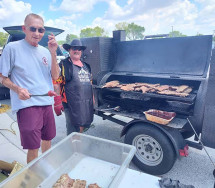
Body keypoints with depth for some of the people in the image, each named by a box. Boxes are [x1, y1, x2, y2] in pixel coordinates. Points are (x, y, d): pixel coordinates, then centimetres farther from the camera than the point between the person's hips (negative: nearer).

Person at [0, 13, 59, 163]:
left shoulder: (45, 51, 10)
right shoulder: (12, 48, -3)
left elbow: (55, 76, 4)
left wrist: (53, 53, -6)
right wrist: (17, 89, -18)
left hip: (47, 103, 6)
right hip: (27, 105, -5)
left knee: (47, 140, 19)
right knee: (33, 148, -3)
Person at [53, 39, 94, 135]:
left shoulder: (86, 65, 17)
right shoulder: (64, 65, -5)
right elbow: (56, 84, -11)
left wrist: (92, 100, 22)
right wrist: (57, 103, -16)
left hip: (87, 105, 7)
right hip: (72, 104, -6)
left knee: (82, 128, 18)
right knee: (73, 132, 1)